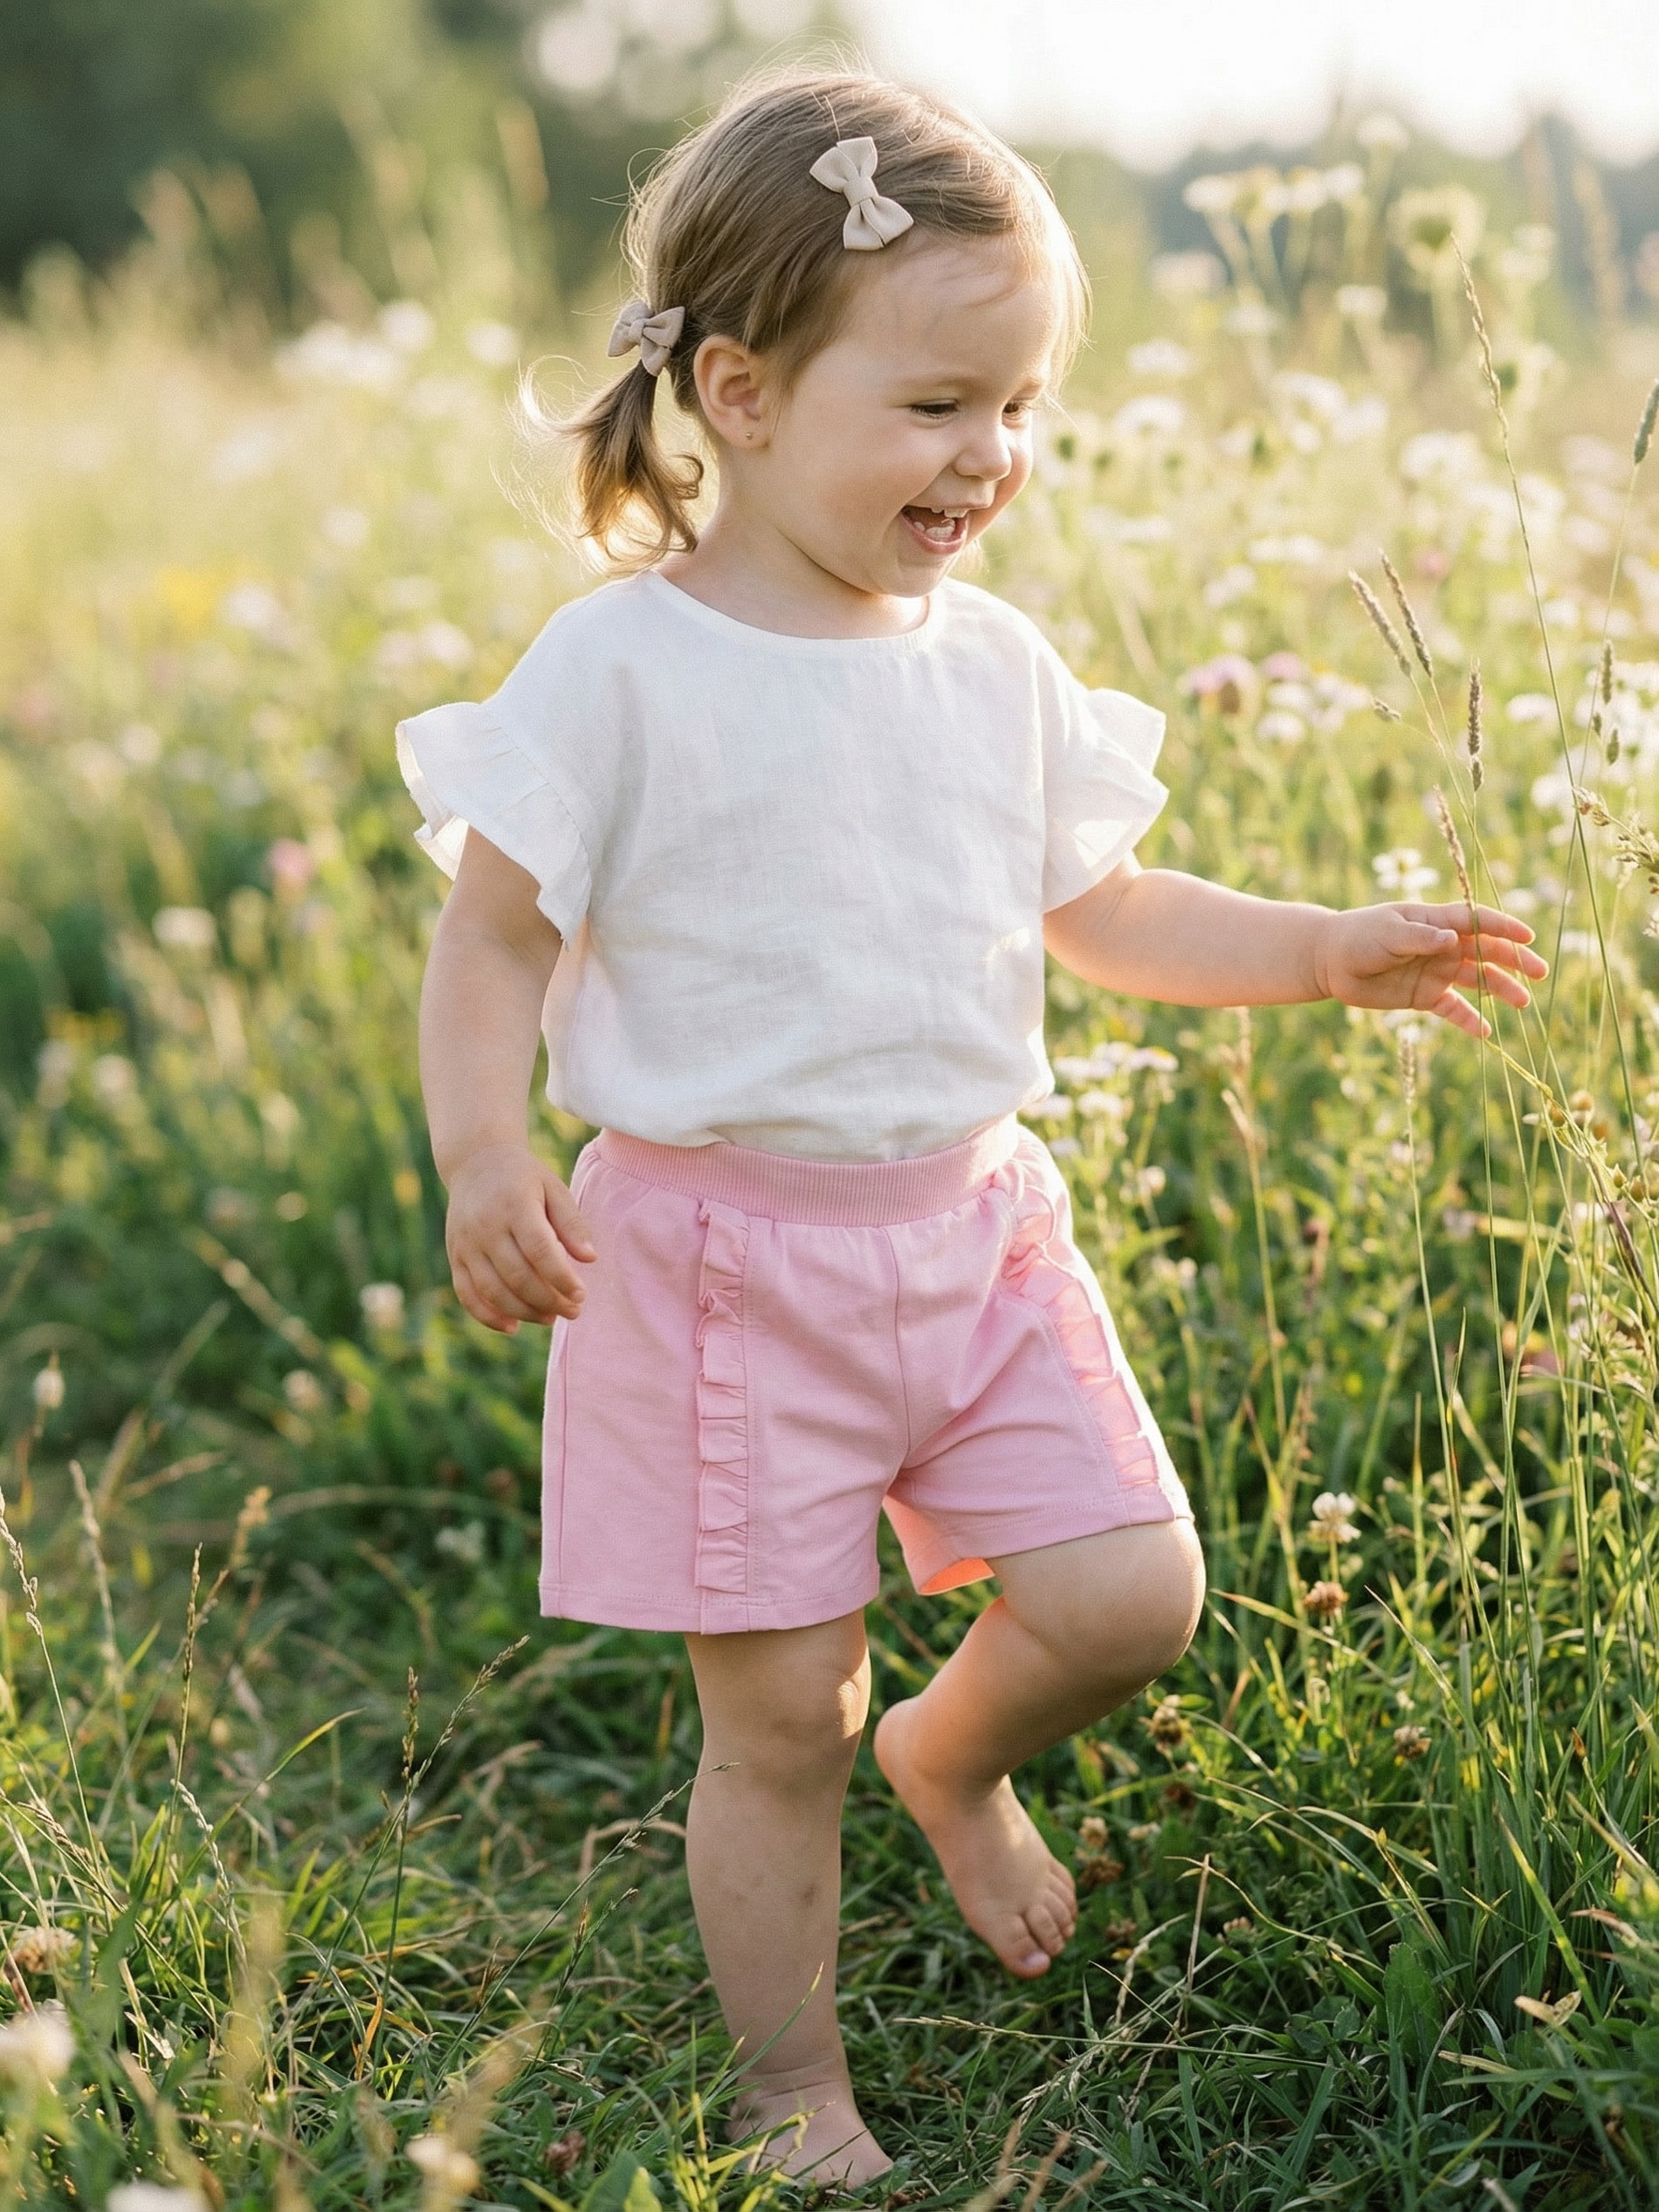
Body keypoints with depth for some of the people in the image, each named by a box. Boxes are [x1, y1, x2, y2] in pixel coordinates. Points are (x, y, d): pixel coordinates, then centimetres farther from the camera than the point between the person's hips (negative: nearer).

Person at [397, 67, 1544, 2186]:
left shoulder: (995, 665, 5)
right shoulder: (622, 666, -11)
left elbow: (1102, 912, 16)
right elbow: (495, 934, -8)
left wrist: (1330, 950, 5)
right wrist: (482, 1153, -24)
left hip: (968, 1222, 5)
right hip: (723, 1253, -5)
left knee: (1134, 1595, -1)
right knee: (779, 1714, 3)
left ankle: (953, 1754, 33)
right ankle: (795, 2091, 25)